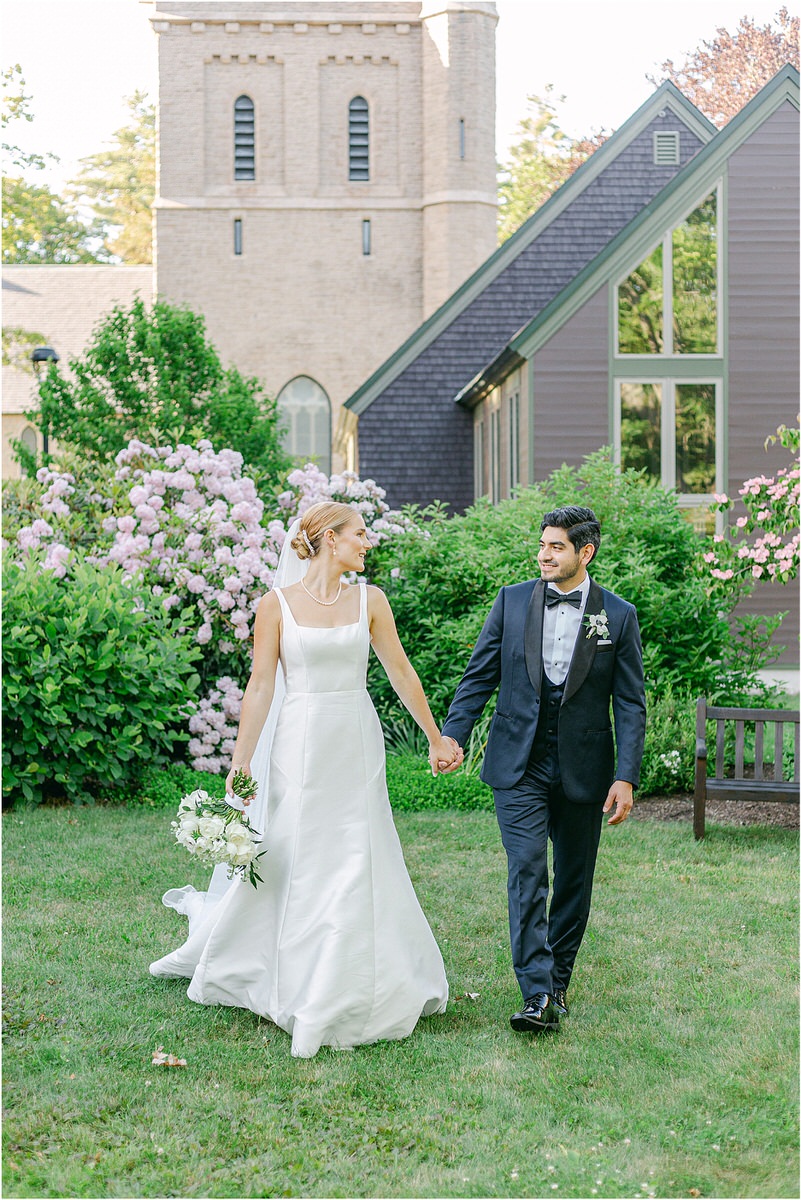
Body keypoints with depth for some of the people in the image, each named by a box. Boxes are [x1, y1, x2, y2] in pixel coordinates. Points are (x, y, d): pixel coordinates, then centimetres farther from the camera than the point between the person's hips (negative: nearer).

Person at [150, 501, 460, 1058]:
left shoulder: (369, 599, 5)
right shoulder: (278, 603, -3)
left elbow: (401, 672, 11)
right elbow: (261, 686, -3)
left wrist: (436, 737, 16)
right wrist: (241, 761, -7)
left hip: (357, 746, 3)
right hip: (301, 745, -3)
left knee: (359, 865, 4)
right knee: (288, 861, 1)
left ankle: (348, 995, 16)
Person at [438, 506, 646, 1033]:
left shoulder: (618, 616, -2)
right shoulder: (513, 601, 2)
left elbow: (631, 704, -2)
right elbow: (479, 676, 6)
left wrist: (626, 777, -10)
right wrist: (452, 736, -7)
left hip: (583, 769, 0)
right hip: (519, 767, 0)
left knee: (574, 880, 11)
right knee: (527, 872, -11)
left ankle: (558, 978, 28)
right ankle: (539, 996, -14)